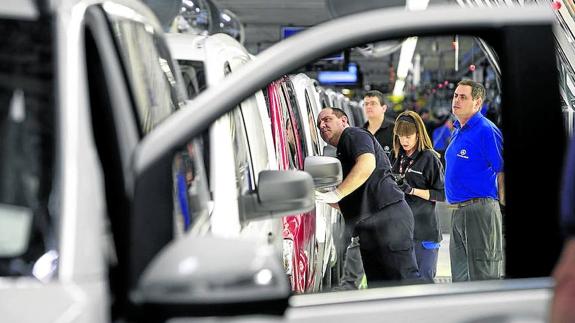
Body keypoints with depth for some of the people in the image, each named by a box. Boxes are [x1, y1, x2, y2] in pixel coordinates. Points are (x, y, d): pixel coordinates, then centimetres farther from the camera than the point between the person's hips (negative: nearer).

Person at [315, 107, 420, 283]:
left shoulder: (354, 134, 2)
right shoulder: (342, 152, 30)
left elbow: (367, 164, -22)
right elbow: (345, 203, 30)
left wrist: (335, 194, -24)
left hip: (388, 217, -10)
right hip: (368, 229, 10)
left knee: (405, 279, -14)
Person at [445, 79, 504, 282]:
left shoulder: (486, 130, -12)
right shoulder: (458, 131, 16)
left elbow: (503, 172, -14)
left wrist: (500, 208, -11)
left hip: (480, 210, -9)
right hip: (458, 211, 9)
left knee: (483, 276, -5)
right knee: (460, 277, 14)